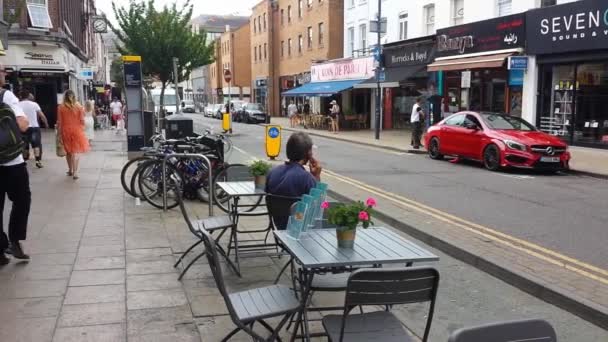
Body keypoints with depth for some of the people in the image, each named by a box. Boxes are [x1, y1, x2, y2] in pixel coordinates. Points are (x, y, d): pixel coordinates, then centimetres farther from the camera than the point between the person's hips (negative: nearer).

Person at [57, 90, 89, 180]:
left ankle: (70, 170, 29)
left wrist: (59, 132, 4)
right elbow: (82, 120, -4)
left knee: (68, 151, 17)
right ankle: (75, 172, -11)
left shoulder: (61, 107, -4)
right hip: (76, 130, -1)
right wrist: (82, 130, 10)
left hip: (65, 130, 1)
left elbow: (59, 122, -4)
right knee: (75, 152, -2)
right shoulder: (79, 106, -4)